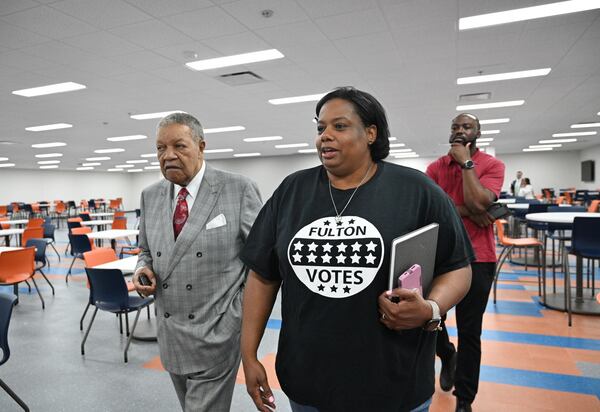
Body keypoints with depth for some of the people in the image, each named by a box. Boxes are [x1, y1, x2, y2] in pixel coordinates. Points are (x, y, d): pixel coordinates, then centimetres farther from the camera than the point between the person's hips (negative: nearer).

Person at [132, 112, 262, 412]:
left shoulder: (239, 190, -11)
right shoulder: (150, 196, 5)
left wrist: (241, 318, -11)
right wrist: (143, 269, -5)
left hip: (217, 333, -5)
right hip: (170, 335, 6)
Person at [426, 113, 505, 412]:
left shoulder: (492, 165, -4)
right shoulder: (435, 167, 4)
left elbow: (478, 202, -20)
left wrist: (466, 163, -14)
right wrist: (466, 212, -17)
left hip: (476, 258, -3)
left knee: (469, 332, 5)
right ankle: (448, 356, 45)